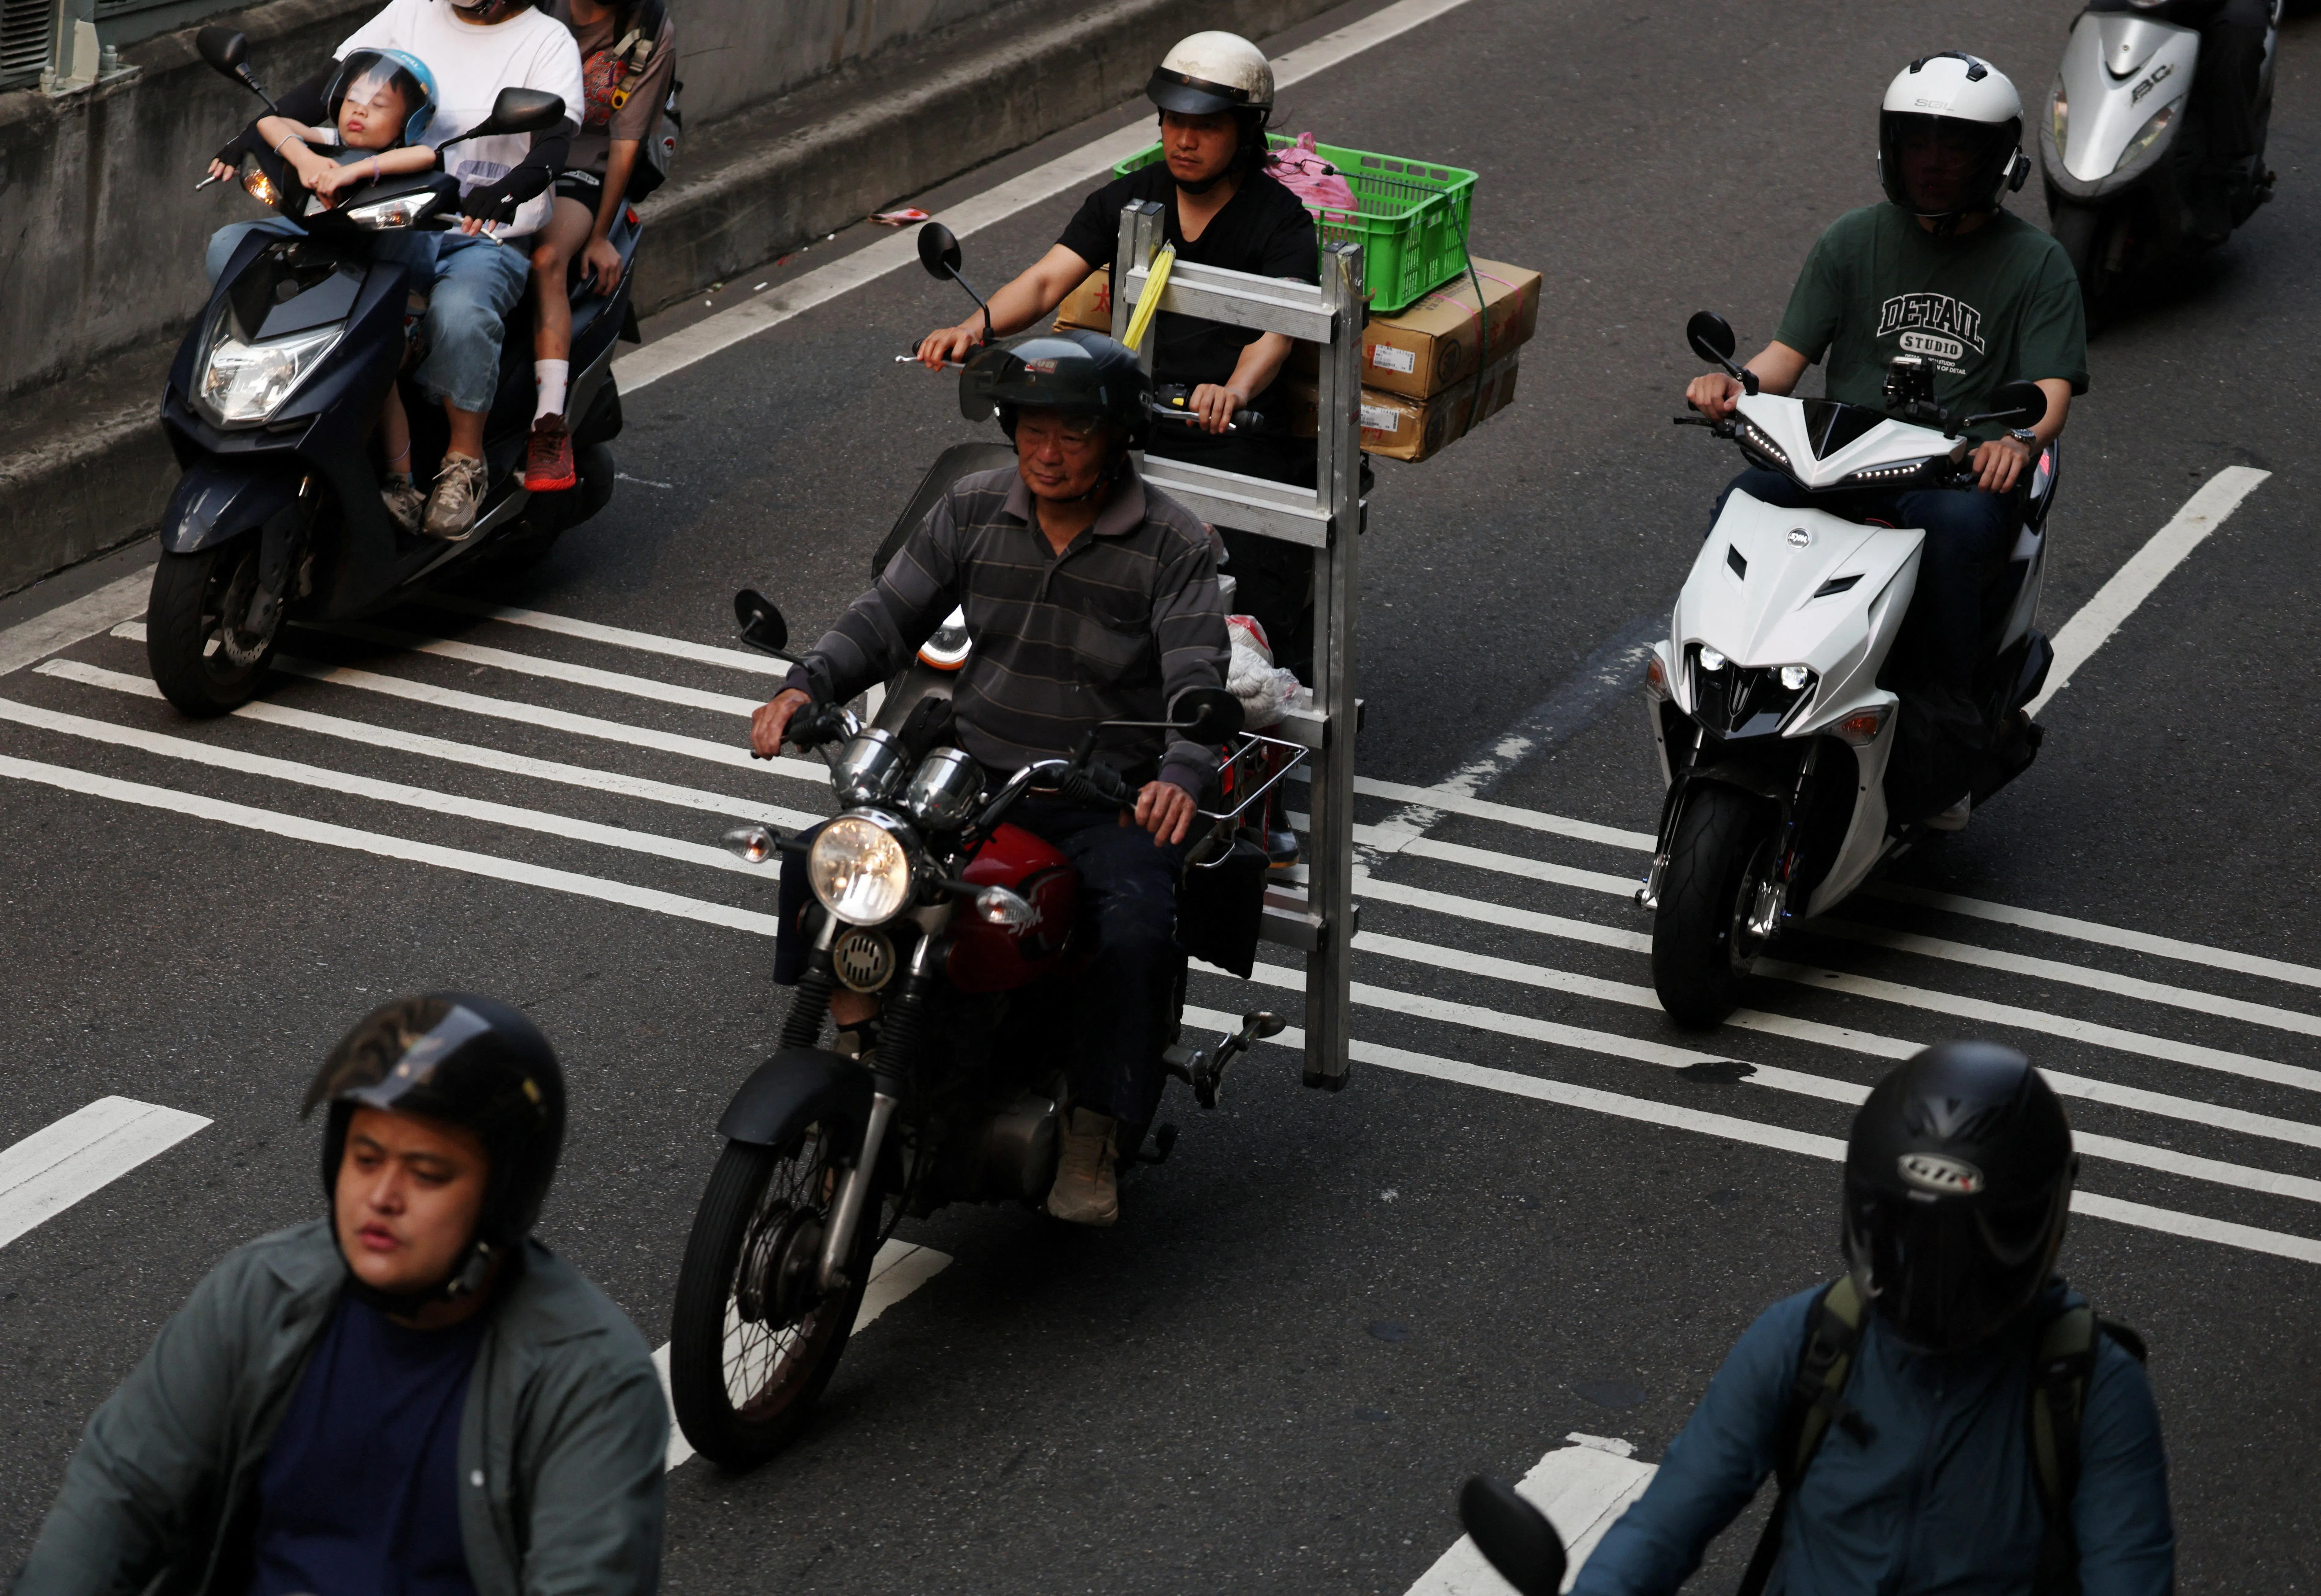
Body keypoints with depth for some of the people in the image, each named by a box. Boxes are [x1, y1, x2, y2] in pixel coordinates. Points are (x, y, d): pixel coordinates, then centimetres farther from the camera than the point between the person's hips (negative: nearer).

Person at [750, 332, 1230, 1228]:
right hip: (974, 775, 4)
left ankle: (1093, 1132, -15)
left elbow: (1197, 676, -17)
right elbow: (890, 615, 5)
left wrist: (1180, 774, -39)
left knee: (1136, 929, -32)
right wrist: (808, 685, -15)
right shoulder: (972, 511, 4)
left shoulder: (1171, 544, -8)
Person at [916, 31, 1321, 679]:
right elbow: (1048, 279, -3)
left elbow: (1276, 329, -22)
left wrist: (1237, 389, -46)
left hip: (1237, 432, -4)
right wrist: (976, 327, -24)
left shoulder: (1282, 223, -5)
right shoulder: (1127, 200, 8)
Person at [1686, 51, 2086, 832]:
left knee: (1955, 527, -38)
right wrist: (1733, 384, -17)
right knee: (1745, 501, -28)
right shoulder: (1854, 240, 13)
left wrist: (2018, 440, -30)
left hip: (1964, 470, -3)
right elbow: (1789, 354, 7)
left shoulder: (2035, 263, 5)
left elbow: (2051, 392, -5)